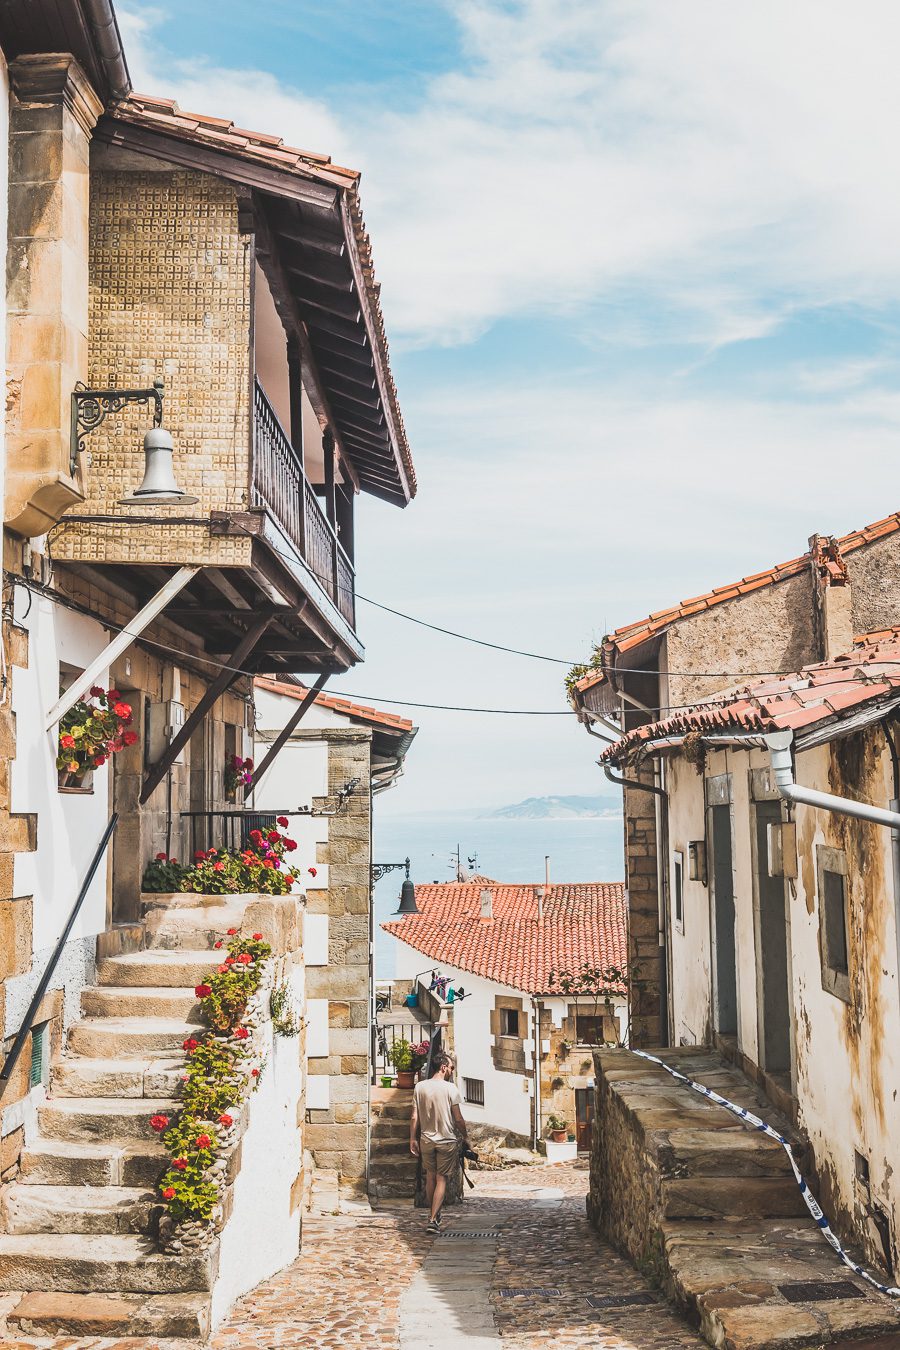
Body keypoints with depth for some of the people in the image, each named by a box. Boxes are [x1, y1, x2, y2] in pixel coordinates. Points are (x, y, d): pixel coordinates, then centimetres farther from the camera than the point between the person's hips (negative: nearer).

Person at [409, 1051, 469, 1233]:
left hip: (426, 1140, 4)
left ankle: (434, 1215, 28)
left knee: (430, 1177, 18)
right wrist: (465, 1137, 4)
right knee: (441, 1179, 2)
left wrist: (413, 1139, 7)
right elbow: (458, 1118, -9)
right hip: (447, 1140, -3)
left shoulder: (420, 1087, -1)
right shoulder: (450, 1088, -11)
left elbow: (415, 1117, 0)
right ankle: (433, 1220, -7)